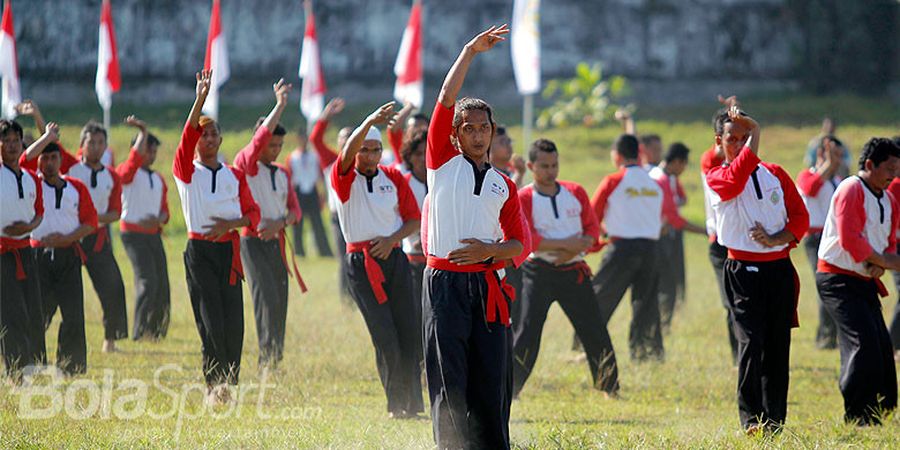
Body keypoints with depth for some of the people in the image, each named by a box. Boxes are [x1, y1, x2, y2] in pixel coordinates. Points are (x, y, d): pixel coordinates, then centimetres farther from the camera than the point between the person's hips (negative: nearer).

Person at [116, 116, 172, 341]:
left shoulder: (159, 179, 17)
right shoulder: (127, 172, -1)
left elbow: (164, 211, 16)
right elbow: (136, 158, -24)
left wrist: (158, 220, -6)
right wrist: (143, 132, -25)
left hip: (154, 234, 7)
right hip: (133, 232, -7)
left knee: (161, 283, 3)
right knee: (147, 280, -17)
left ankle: (155, 329, 15)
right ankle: (140, 331, -16)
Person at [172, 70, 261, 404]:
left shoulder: (235, 175, 13)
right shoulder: (186, 172, 2)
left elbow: (253, 213, 8)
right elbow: (187, 138, -15)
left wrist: (230, 224, -12)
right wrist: (200, 99, -26)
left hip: (229, 250, 3)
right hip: (199, 251, -3)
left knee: (233, 325, -3)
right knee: (211, 324, -9)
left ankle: (228, 386, 9)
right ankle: (214, 387, 0)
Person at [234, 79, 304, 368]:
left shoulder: (282, 173, 16)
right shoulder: (245, 164, -3)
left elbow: (294, 209, 12)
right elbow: (259, 138, -21)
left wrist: (281, 223, -10)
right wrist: (280, 105, -24)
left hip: (277, 242, 6)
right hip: (253, 241, -6)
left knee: (280, 303, 4)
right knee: (267, 299, -17)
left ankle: (276, 359, 10)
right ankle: (268, 356, -20)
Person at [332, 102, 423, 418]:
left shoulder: (393, 177, 9)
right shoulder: (345, 178, -2)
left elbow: (414, 218, 10)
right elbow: (347, 155, -24)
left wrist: (391, 240, -9)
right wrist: (369, 122, -40)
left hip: (394, 257, 3)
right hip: (361, 262, -3)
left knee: (408, 333, 2)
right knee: (385, 338, -8)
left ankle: (413, 403, 10)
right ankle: (396, 405, -1)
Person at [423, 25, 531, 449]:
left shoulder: (504, 185, 15)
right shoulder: (443, 163, 8)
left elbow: (521, 242, 12)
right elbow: (446, 100, 0)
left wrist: (491, 250, -8)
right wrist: (470, 51, 0)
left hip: (487, 283, 3)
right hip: (444, 283, -3)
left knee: (492, 378, 2)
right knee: (449, 381, -4)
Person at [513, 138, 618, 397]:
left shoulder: (575, 192, 9)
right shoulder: (523, 199, -4)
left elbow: (593, 228, 7)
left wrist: (576, 249, -13)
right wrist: (566, 244, -19)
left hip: (574, 272, 3)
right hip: (538, 274, -3)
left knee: (595, 331, 5)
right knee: (525, 334, -9)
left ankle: (610, 388, 17)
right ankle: (508, 390, -3)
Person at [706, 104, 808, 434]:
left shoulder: (775, 174, 12)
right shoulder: (717, 178, 0)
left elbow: (800, 216, 8)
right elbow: (736, 180, -24)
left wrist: (777, 239, -10)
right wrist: (754, 134, -21)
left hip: (780, 269, 4)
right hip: (743, 270, -4)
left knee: (778, 346, 6)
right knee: (751, 343, -15)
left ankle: (775, 419, 13)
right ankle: (751, 419, -17)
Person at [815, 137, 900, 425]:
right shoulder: (851, 190, -14)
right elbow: (850, 239, -22)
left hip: (866, 281, 9)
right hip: (838, 280, -9)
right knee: (864, 344, -17)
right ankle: (857, 417, -13)